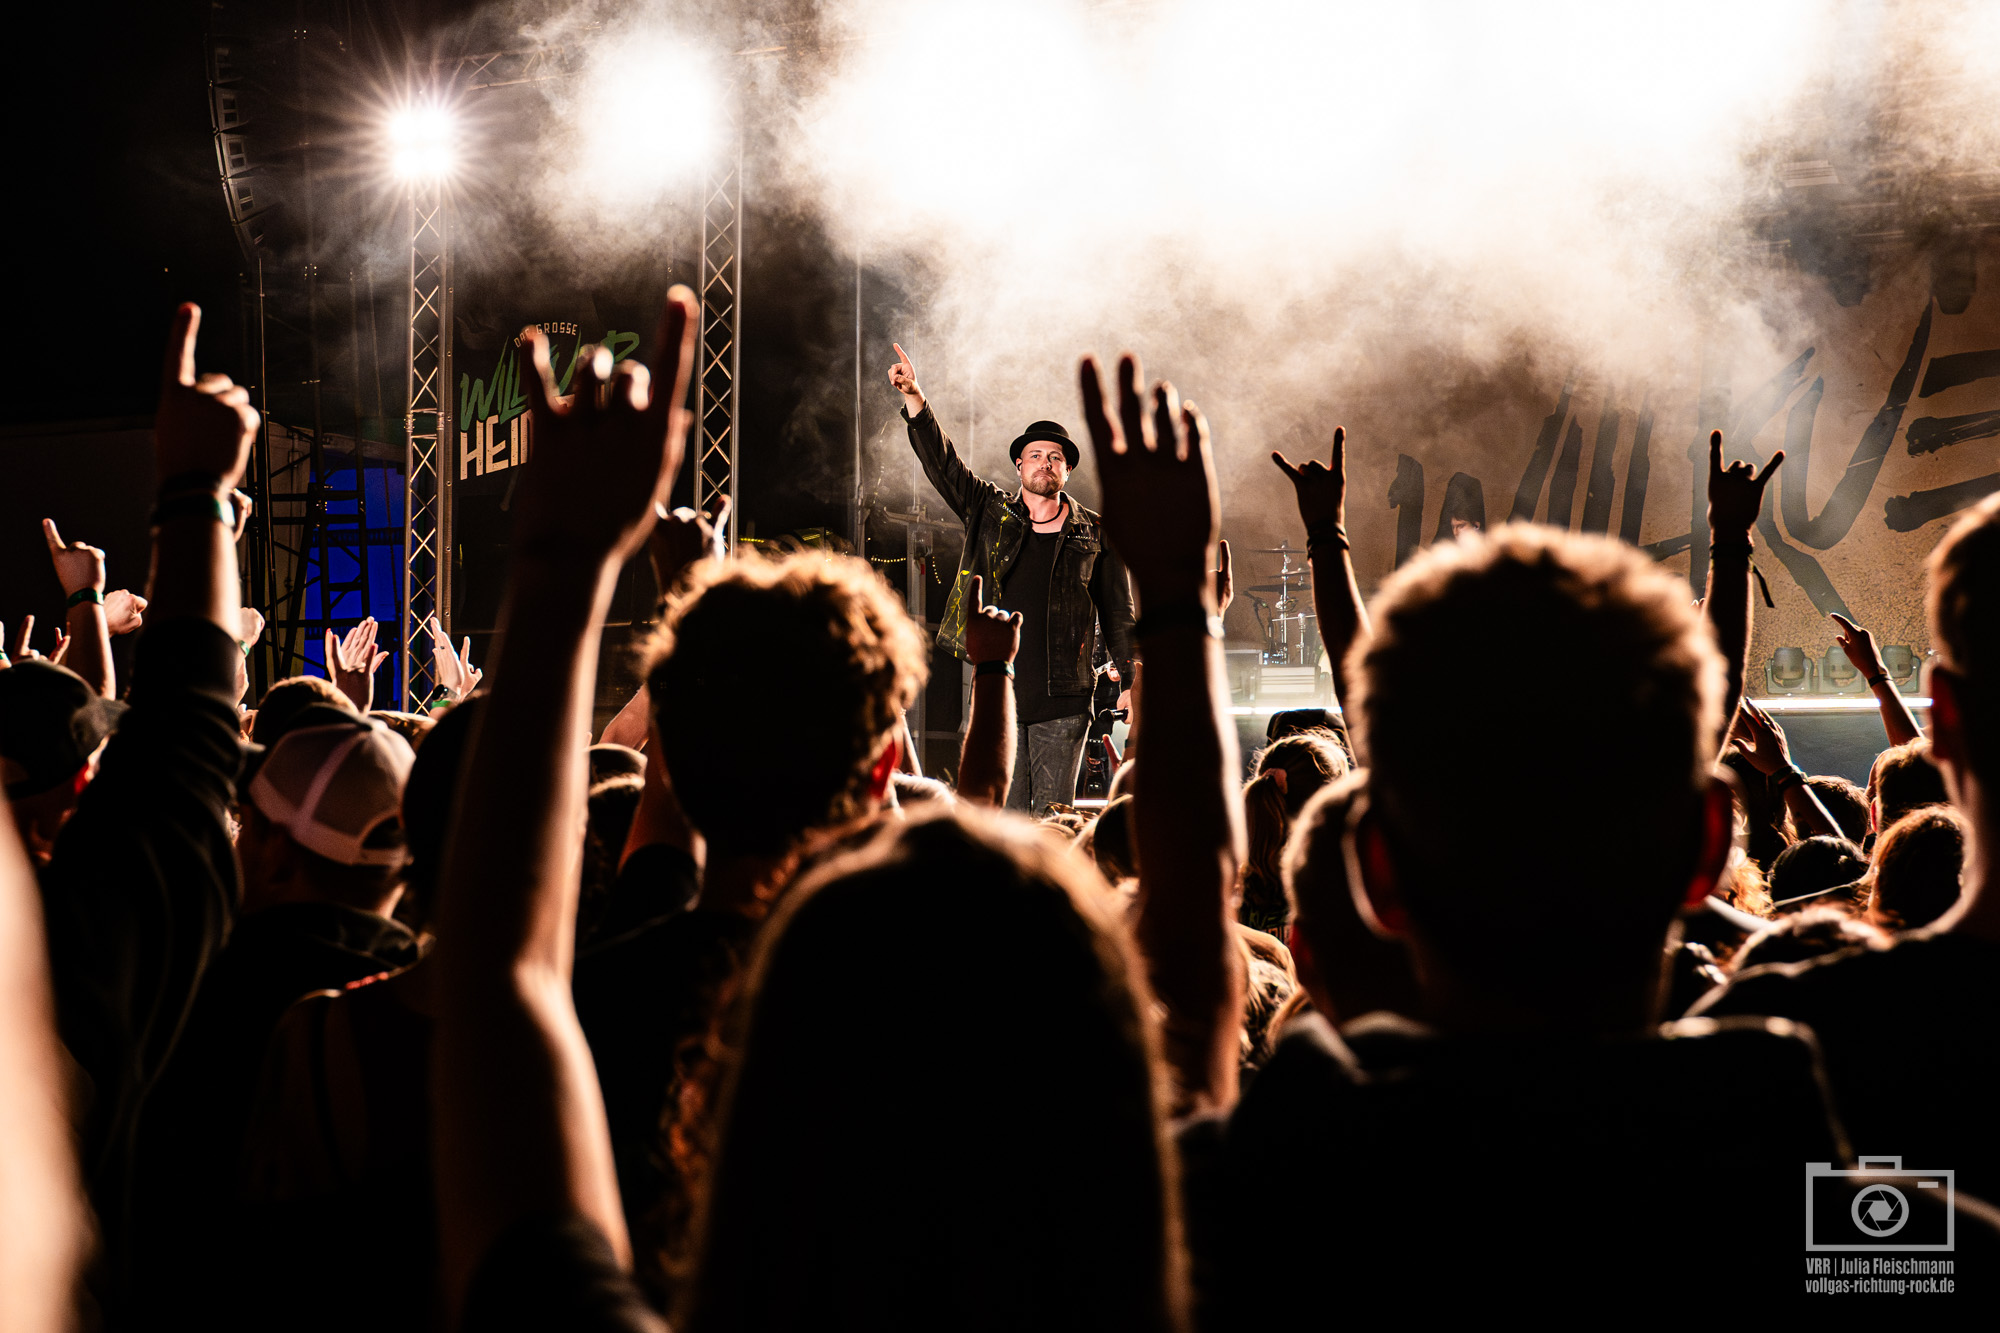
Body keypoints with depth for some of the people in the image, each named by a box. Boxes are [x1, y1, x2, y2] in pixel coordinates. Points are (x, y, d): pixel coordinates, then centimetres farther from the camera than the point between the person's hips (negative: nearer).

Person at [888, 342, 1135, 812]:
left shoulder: (1095, 534, 9)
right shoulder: (989, 512, 10)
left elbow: (1118, 610, 11)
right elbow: (940, 459, 1)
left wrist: (1130, 682, 4)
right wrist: (913, 398, -12)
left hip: (1063, 697, 0)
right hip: (998, 688, 1)